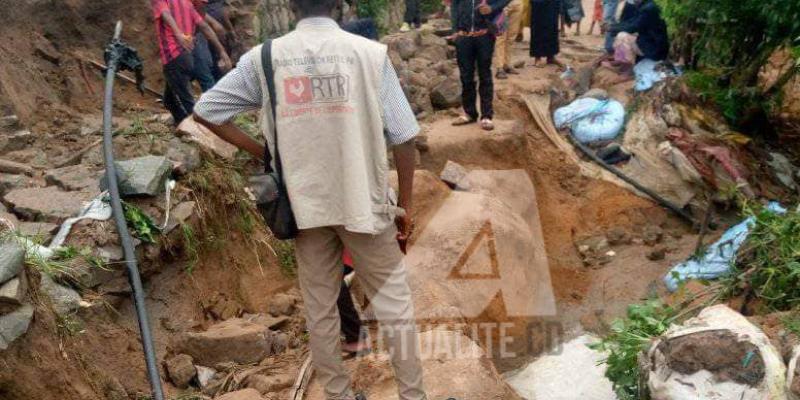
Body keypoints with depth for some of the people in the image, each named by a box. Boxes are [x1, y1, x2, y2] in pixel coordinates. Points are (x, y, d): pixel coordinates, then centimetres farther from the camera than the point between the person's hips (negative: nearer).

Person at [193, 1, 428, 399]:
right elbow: (402, 138, -7)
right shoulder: (371, 52, -7)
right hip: (364, 201, -2)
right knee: (393, 303, 13)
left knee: (319, 309, 16)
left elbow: (205, 110, 5)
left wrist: (263, 152, 8)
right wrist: (405, 205, 3)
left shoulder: (264, 57, -2)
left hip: (305, 204, 2)